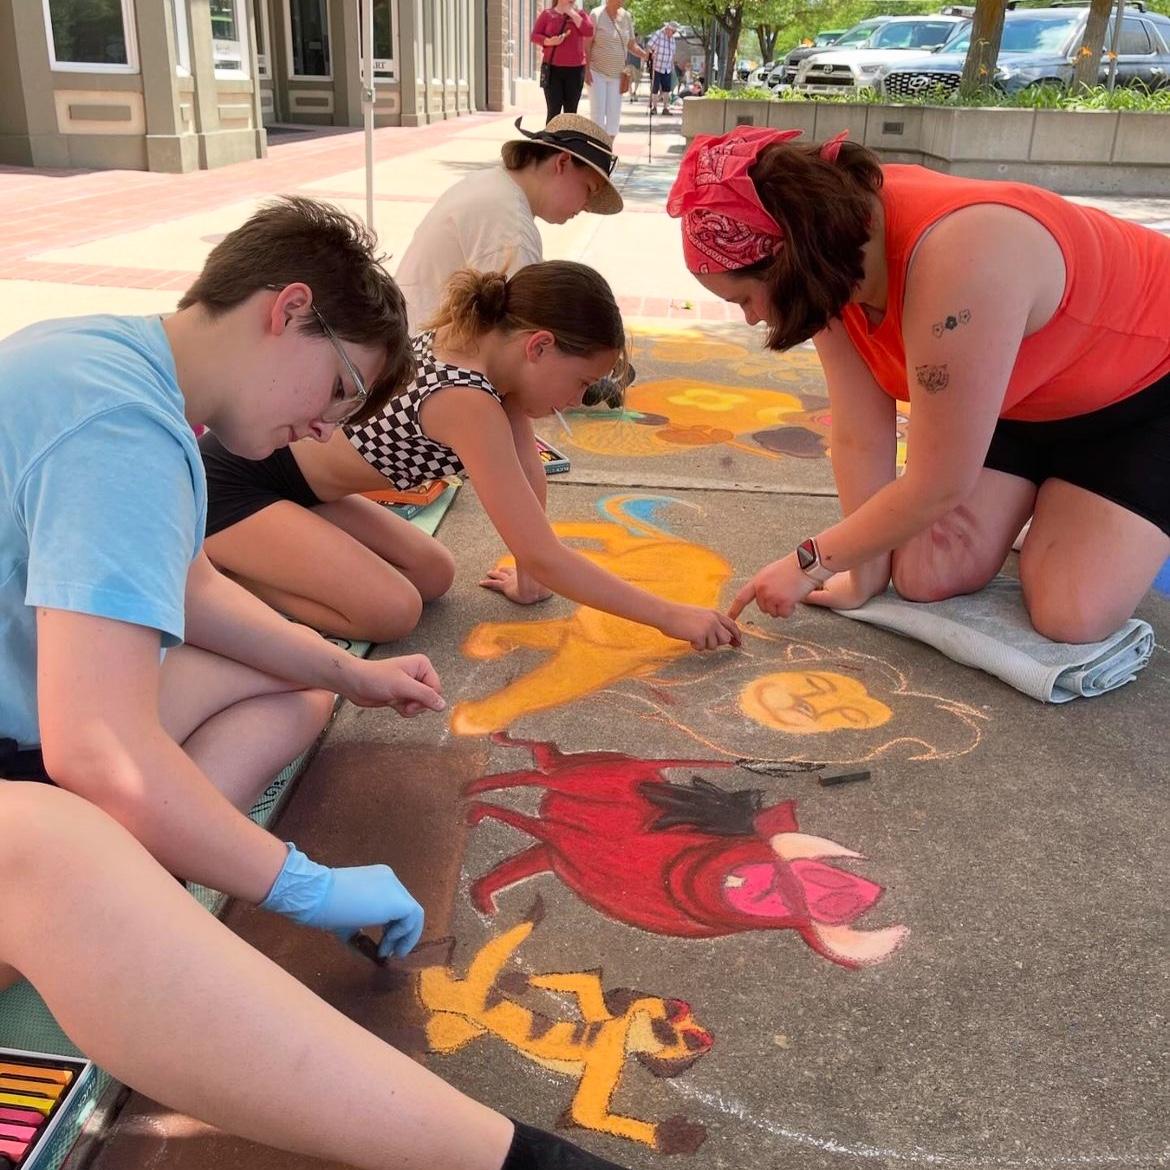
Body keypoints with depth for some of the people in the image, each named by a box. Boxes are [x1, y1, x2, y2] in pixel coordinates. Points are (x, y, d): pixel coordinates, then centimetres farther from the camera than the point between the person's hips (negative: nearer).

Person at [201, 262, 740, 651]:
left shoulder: (490, 348, -5)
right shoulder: (468, 402, -31)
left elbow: (529, 473, 3)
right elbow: (544, 558, -28)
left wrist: (530, 577, 5)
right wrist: (670, 616, -22)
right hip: (228, 483, -9)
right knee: (389, 611, -20)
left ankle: (241, 558, 16)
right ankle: (212, 569, -3)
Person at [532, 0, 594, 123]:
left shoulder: (580, 15, 10)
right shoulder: (547, 14, 6)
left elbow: (589, 31, -8)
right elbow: (534, 36, 2)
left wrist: (572, 13, -6)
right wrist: (549, 41, -17)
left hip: (575, 69, 2)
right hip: (553, 69, -2)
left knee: (571, 112, 3)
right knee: (553, 111, -8)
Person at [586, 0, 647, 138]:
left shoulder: (626, 16, 6)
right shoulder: (597, 14, -8)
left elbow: (631, 44, 10)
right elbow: (587, 44, -8)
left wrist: (645, 55, -8)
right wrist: (587, 69, -15)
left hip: (617, 74, 5)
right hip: (597, 71, -4)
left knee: (614, 113, 3)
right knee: (598, 112, -8)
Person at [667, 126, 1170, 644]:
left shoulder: (956, 266, -42)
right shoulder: (837, 257, -20)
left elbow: (938, 486, -32)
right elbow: (859, 440, -15)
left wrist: (810, 562, -20)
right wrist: (865, 577, -10)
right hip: (1019, 395, 6)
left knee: (1071, 616, -17)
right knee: (927, 580, -6)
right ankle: (1042, 486, 20)